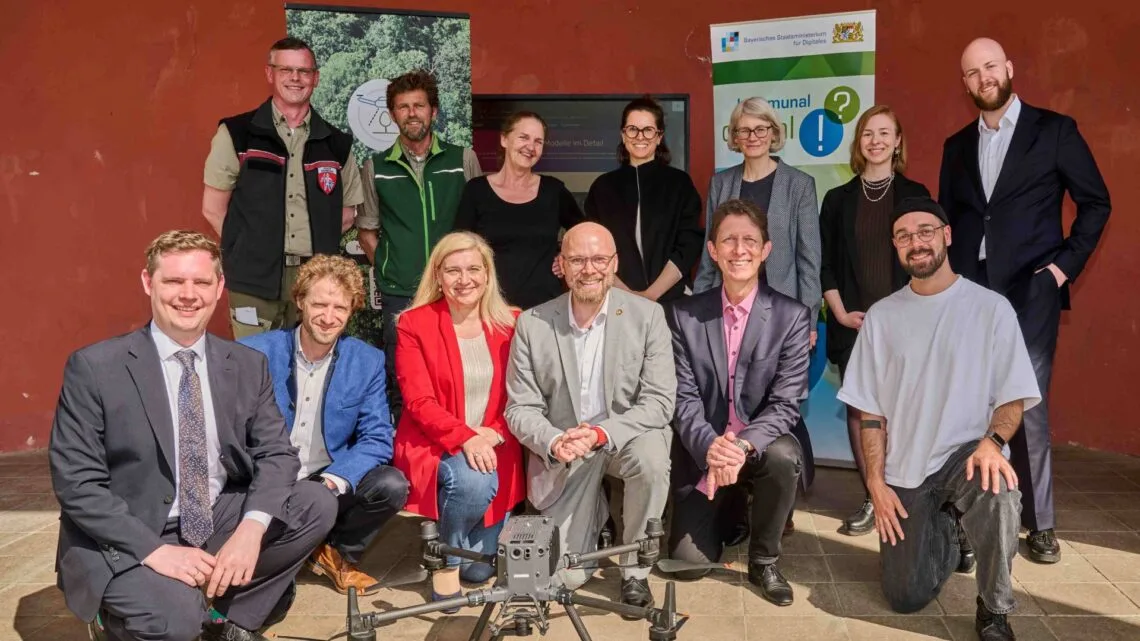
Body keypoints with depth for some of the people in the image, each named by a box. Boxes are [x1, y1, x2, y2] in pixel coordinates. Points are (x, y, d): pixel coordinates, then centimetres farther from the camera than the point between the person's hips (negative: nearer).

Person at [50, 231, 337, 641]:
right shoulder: (95, 367, -10)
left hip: (220, 522, 5)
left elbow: (276, 453, -1)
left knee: (318, 505, -14)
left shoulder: (248, 365, 2)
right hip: (126, 540, -4)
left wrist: (252, 528, -22)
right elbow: (76, 483, -12)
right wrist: (155, 549, -23)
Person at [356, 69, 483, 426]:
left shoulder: (463, 159, 5)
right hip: (398, 295, 1)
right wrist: (389, 270, 3)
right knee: (401, 387, 4)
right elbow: (367, 232, 15)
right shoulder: (376, 168, 7)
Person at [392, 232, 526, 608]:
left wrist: (492, 435, -18)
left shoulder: (511, 323, 3)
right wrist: (465, 438, -28)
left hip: (493, 448, 3)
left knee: (480, 569, -3)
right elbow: (419, 401, -13)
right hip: (434, 447, -2)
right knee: (472, 481, -36)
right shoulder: (414, 324, -5)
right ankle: (445, 557, -7)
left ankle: (466, 557, 34)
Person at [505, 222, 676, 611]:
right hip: (562, 454, 1)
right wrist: (554, 442, -27)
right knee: (563, 576, -8)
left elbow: (659, 402, -14)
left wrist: (601, 433, -30)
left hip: (626, 437, 0)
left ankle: (635, 570, -10)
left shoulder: (647, 315, -10)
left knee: (651, 456, -36)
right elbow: (520, 409, -6)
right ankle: (595, 512, 27)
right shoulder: (532, 324, -7)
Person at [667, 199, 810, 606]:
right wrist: (709, 446, -29)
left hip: (761, 446, -1)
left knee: (784, 456, -36)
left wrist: (744, 445, -32)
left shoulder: (791, 316, -8)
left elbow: (786, 403, -14)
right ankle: (729, 515, 28)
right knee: (689, 561, -10)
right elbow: (684, 398, -8)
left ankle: (764, 560, -8)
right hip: (703, 453, 1)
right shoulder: (685, 315, -4)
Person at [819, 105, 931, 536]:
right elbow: (825, 263, 7)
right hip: (854, 322, 2)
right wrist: (840, 313, -4)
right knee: (859, 409, 2)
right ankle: (873, 500, 10)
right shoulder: (838, 199, 9)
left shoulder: (915, 195, 6)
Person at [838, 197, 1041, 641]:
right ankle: (946, 533, 33)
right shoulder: (881, 316, 2)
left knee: (996, 489, -38)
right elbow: (870, 409, 3)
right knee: (906, 599, -1)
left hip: (966, 454, -2)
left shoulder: (991, 308, -4)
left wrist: (992, 442, -25)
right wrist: (876, 483, -5)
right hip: (904, 470, 2)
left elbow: (1013, 397, -4)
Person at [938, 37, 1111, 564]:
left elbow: (1096, 203, 4)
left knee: (1028, 405, -4)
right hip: (969, 291, 4)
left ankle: (1040, 524, 8)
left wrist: (1066, 264, -5)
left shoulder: (1054, 129, 2)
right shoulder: (957, 145, 14)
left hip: (1030, 289, -3)